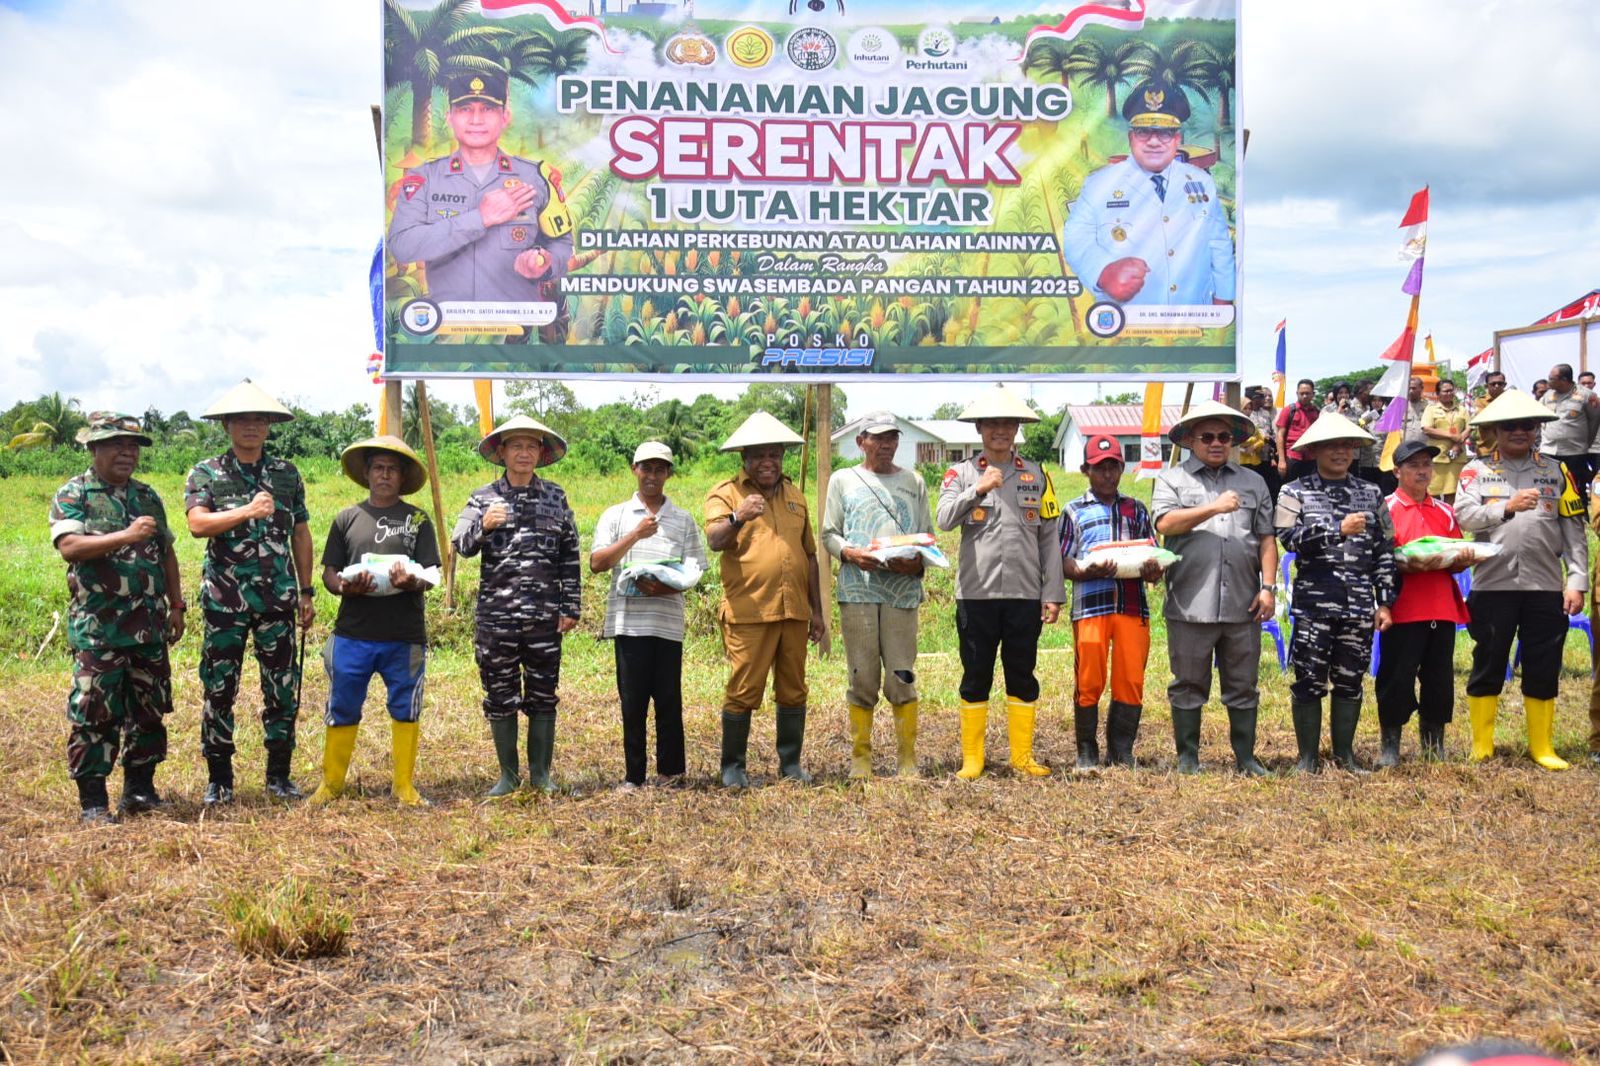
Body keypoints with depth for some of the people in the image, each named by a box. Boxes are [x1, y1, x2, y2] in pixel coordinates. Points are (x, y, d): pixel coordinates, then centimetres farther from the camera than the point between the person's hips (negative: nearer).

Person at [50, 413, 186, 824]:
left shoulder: (147, 496, 15)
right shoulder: (73, 495, -2)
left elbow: (167, 554, 19)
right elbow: (69, 547, -18)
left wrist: (176, 606, 15)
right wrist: (126, 536, -26)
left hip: (149, 627, 6)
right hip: (97, 629, -6)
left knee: (149, 711, 10)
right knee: (94, 714, -3)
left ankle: (139, 790, 22)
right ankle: (92, 801, 5)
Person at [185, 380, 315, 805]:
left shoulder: (286, 473, 9)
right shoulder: (205, 473, 2)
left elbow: (301, 534, 13)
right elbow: (197, 523, -14)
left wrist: (307, 592, 11)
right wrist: (247, 512, -28)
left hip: (278, 599, 2)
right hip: (224, 599, -2)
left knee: (282, 690, 5)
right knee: (219, 690, 3)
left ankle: (279, 775, 17)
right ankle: (219, 779, 15)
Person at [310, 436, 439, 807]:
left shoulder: (418, 520, 8)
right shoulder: (347, 518, 11)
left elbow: (430, 576, 2)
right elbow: (328, 572, 9)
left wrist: (412, 582, -21)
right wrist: (344, 587, -14)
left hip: (405, 637, 0)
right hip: (352, 633, 1)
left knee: (406, 711, 6)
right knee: (342, 710, 5)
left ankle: (405, 786, 17)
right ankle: (330, 783, 19)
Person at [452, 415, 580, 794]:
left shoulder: (556, 496, 7)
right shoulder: (483, 498, 4)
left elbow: (570, 556, 8)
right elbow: (461, 545, -6)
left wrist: (570, 607, 3)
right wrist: (483, 526, -26)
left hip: (545, 616, 1)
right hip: (496, 615, 0)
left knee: (543, 696, 7)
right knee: (500, 698, 6)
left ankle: (541, 774, 18)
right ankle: (508, 775, 18)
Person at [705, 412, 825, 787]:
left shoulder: (794, 495, 18)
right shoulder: (725, 493, 1)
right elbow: (714, 540, -15)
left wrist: (817, 611, 18)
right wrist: (738, 517, -36)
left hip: (794, 611, 5)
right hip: (749, 612, -5)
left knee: (793, 692, 10)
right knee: (742, 692, -3)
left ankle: (791, 762, 22)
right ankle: (733, 766, 10)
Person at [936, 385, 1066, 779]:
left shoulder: (1036, 475, 9)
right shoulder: (961, 473, 4)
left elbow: (1049, 537, 8)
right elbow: (944, 520, -12)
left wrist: (1053, 593, 3)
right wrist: (978, 489, -24)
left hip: (1025, 594, 2)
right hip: (976, 593, -1)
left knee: (1023, 677, 8)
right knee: (976, 677, 5)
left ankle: (1023, 756, 19)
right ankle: (971, 759, 14)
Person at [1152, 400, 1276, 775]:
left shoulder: (1253, 482, 17)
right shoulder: (1172, 479, 7)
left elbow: (1266, 538, 14)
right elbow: (1164, 523, -10)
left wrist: (1268, 587, 4)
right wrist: (1214, 507, -15)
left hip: (1242, 604, 3)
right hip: (1190, 603, -3)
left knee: (1243, 686, 9)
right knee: (1189, 685, 4)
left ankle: (1245, 757, 19)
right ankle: (1187, 757, 15)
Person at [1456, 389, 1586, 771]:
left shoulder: (1555, 471, 9)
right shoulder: (1476, 470, 4)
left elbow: (1574, 530, 6)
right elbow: (1463, 515, -10)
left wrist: (1576, 581, -2)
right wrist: (1507, 507, -24)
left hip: (1546, 587, 2)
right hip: (1493, 585, -2)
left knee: (1543, 671, 8)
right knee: (1487, 667, 7)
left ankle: (1542, 747, 21)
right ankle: (1481, 749, 18)